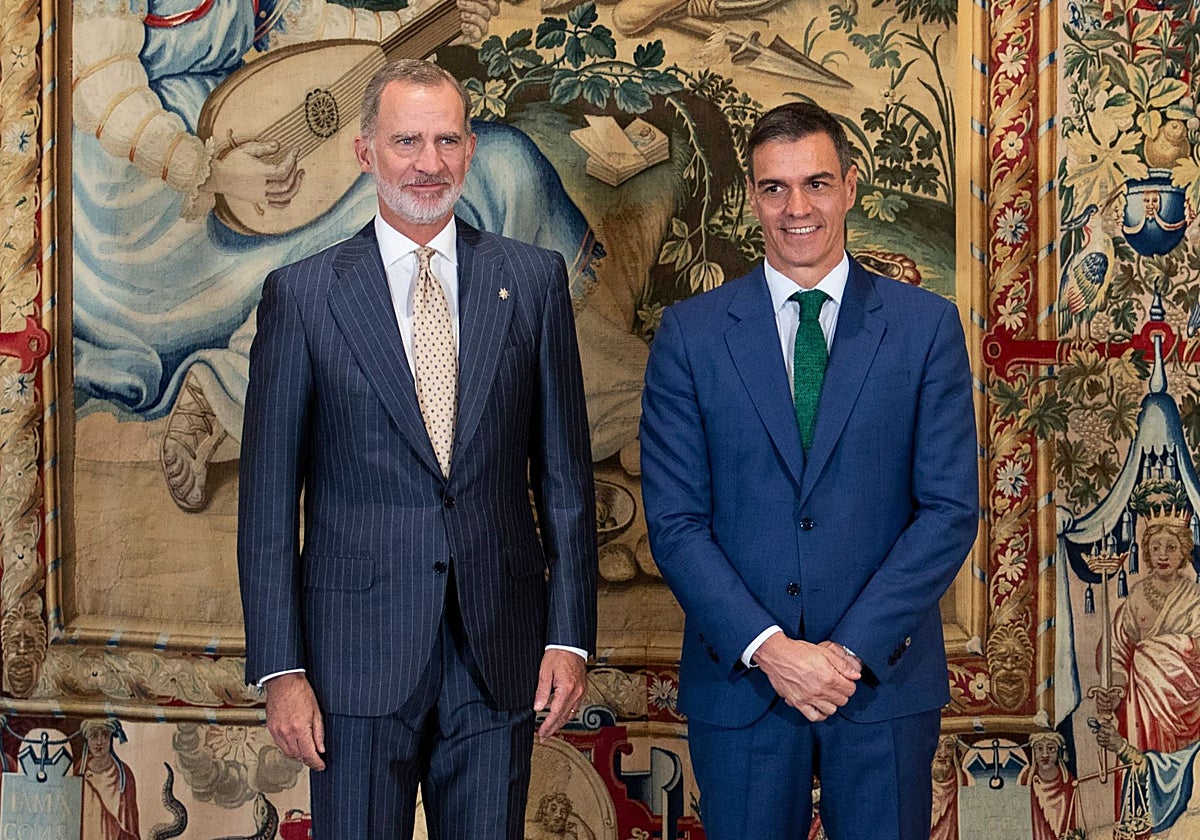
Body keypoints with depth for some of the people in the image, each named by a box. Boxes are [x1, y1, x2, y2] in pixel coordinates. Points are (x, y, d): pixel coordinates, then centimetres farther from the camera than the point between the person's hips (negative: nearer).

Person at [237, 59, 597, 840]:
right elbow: (268, 496, 0)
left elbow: (566, 472, 5)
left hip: (500, 653, 2)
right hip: (360, 651, -1)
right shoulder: (302, 294, 0)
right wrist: (280, 667, -4)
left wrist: (571, 634, 1)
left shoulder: (533, 279, 4)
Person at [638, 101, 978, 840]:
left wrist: (856, 649, -12)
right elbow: (675, 522, -3)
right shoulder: (691, 333, 1)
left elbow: (951, 509, -3)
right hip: (740, 682, 0)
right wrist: (767, 647, -13)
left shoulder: (927, 326, 1)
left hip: (886, 675, 0)